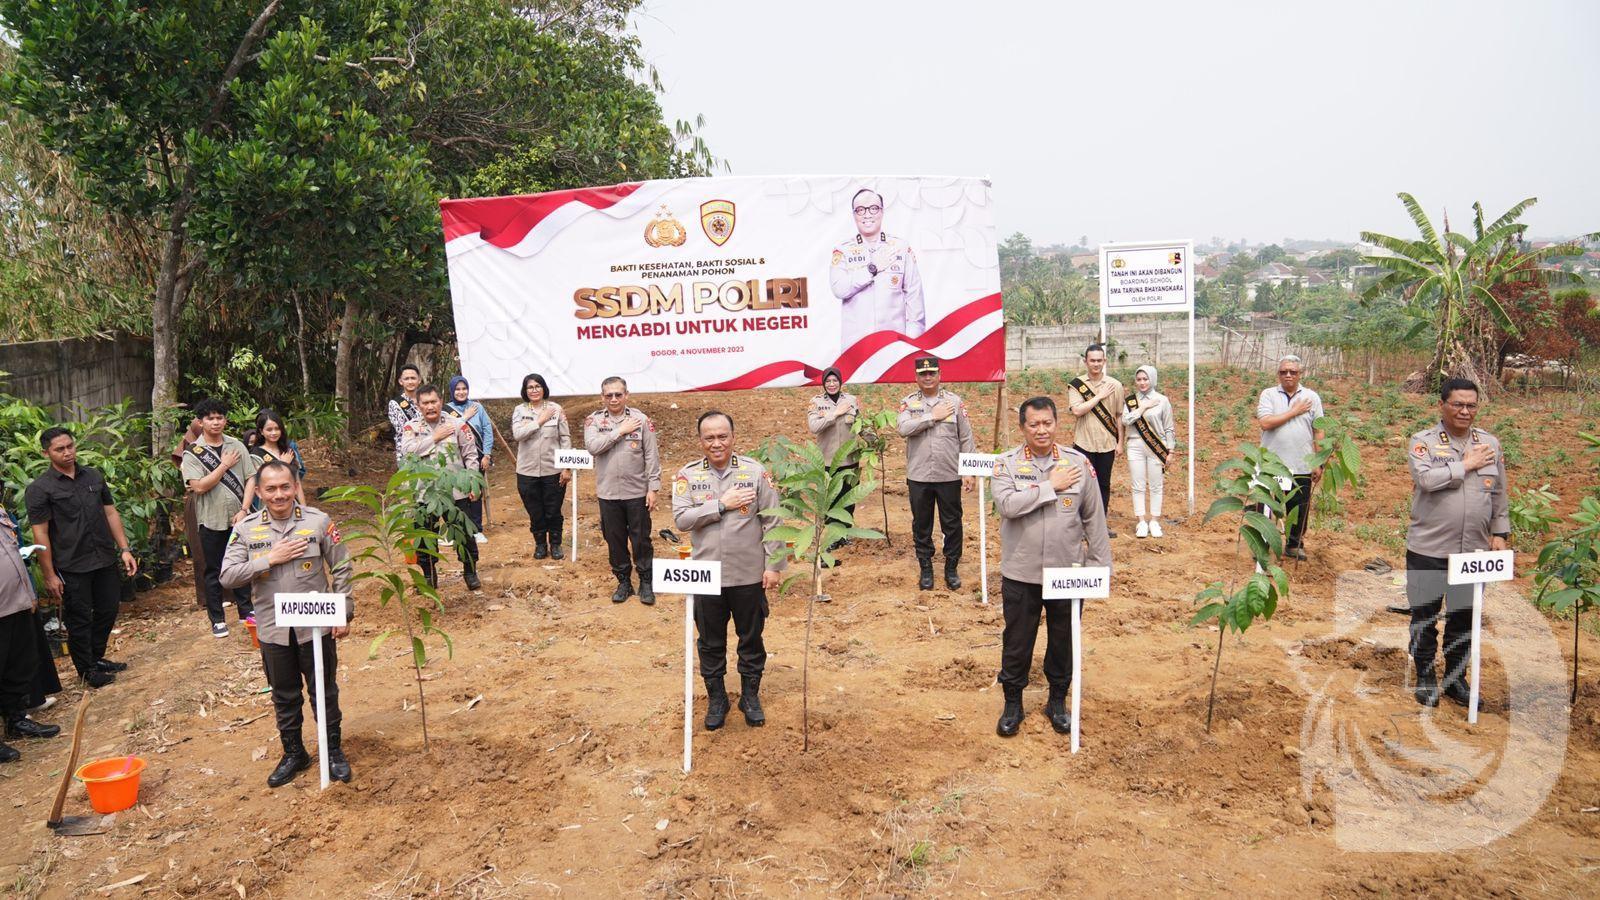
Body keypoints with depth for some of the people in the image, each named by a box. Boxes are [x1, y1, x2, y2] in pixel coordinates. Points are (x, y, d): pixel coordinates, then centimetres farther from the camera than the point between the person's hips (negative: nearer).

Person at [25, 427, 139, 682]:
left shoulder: (94, 476, 7)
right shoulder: (39, 489, -8)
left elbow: (111, 513, 10)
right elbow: (40, 534, -9)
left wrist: (125, 549, 4)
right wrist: (49, 575, -11)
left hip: (106, 561, 5)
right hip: (72, 568, -5)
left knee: (108, 612, 15)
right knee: (79, 620, 8)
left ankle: (97, 658, 35)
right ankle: (87, 670, 24)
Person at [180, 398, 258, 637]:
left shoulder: (236, 446, 3)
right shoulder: (193, 452, -6)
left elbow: (251, 479, 0)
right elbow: (199, 486, -17)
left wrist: (243, 511, -9)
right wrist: (224, 465, -12)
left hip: (238, 518, 3)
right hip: (212, 521, -3)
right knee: (214, 571, 7)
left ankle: (245, 609, 27)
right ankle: (217, 619, 17)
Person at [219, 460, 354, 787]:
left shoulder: (319, 521, -7)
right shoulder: (246, 528, -2)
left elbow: (342, 570, -2)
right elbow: (227, 575, -7)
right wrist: (269, 559, -17)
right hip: (273, 629, 2)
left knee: (324, 692, 11)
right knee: (284, 697, 16)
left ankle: (334, 751, 28)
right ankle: (294, 754, 34)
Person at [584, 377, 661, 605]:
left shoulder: (641, 419, -4)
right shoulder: (594, 420, 1)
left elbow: (652, 456, -4)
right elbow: (593, 446, -17)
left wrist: (653, 488, -8)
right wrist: (620, 431, -16)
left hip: (637, 492, -2)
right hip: (608, 493, 2)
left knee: (641, 539, 7)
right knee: (615, 540, 11)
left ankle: (646, 582, 21)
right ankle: (623, 582, 26)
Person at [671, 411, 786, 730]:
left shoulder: (755, 472, -6)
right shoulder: (688, 475, -2)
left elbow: (773, 522, -4)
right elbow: (681, 518, -12)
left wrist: (773, 565, -6)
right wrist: (722, 504, -18)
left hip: (749, 575, -1)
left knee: (751, 639, 14)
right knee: (711, 642, 14)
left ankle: (750, 695, 32)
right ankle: (716, 698, 32)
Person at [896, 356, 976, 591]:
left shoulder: (955, 402, 1)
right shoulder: (908, 403, 2)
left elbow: (966, 438, 2)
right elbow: (903, 428, -18)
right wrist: (933, 416, -16)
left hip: (949, 476, 0)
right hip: (918, 476, 0)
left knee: (952, 524, 7)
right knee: (921, 525, 10)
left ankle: (951, 568, 21)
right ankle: (925, 568, 24)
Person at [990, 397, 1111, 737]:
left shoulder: (1078, 462, -2)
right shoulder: (1007, 463, -6)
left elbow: (1094, 517, 3)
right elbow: (1007, 504, -23)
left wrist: (1100, 563, 3)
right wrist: (1051, 486, -20)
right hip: (1020, 573, -1)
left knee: (1063, 641, 15)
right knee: (1016, 642, 10)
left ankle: (1057, 701, 35)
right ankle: (1012, 703, 28)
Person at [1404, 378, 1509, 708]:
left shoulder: (1490, 443, 7)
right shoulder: (1423, 441, -6)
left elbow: (1499, 494, 13)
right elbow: (1426, 479, -23)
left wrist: (1499, 533, 8)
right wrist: (1466, 464, -14)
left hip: (1474, 550, 4)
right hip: (1429, 549, -3)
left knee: (1463, 618, 13)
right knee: (1425, 616, 8)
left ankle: (1456, 678, 29)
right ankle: (1425, 678, 23)